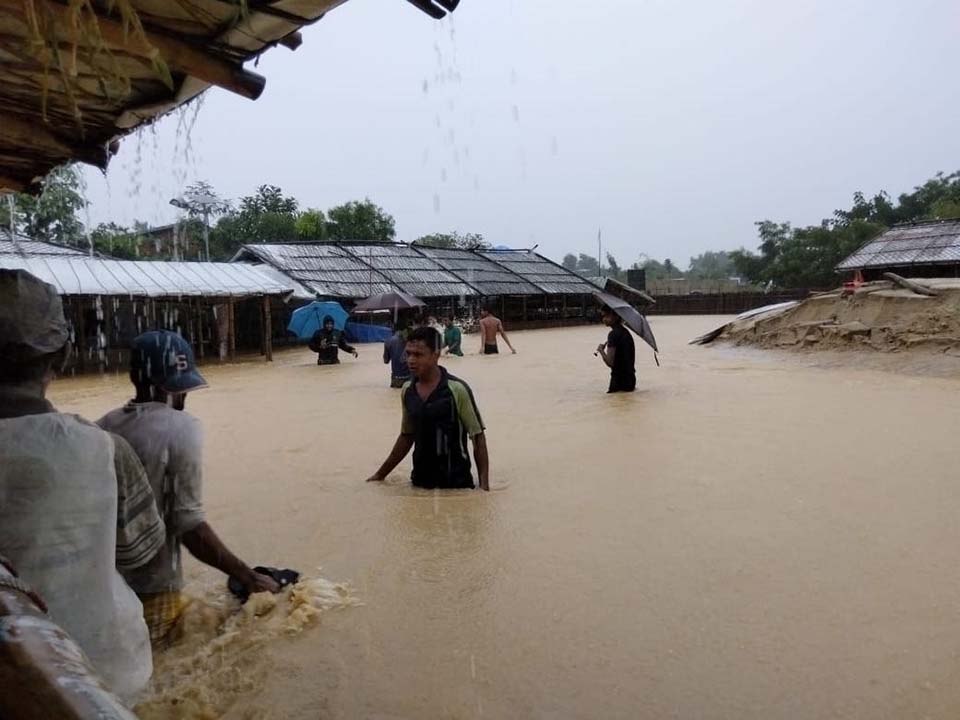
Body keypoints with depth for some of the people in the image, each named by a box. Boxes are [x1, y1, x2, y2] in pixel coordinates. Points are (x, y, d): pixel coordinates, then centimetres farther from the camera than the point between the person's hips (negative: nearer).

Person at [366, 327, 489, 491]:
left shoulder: (456, 390, -15)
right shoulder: (407, 391, 2)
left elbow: (477, 437, -10)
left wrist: (484, 485, -16)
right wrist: (380, 475, 15)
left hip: (455, 485, -5)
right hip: (420, 483, 5)